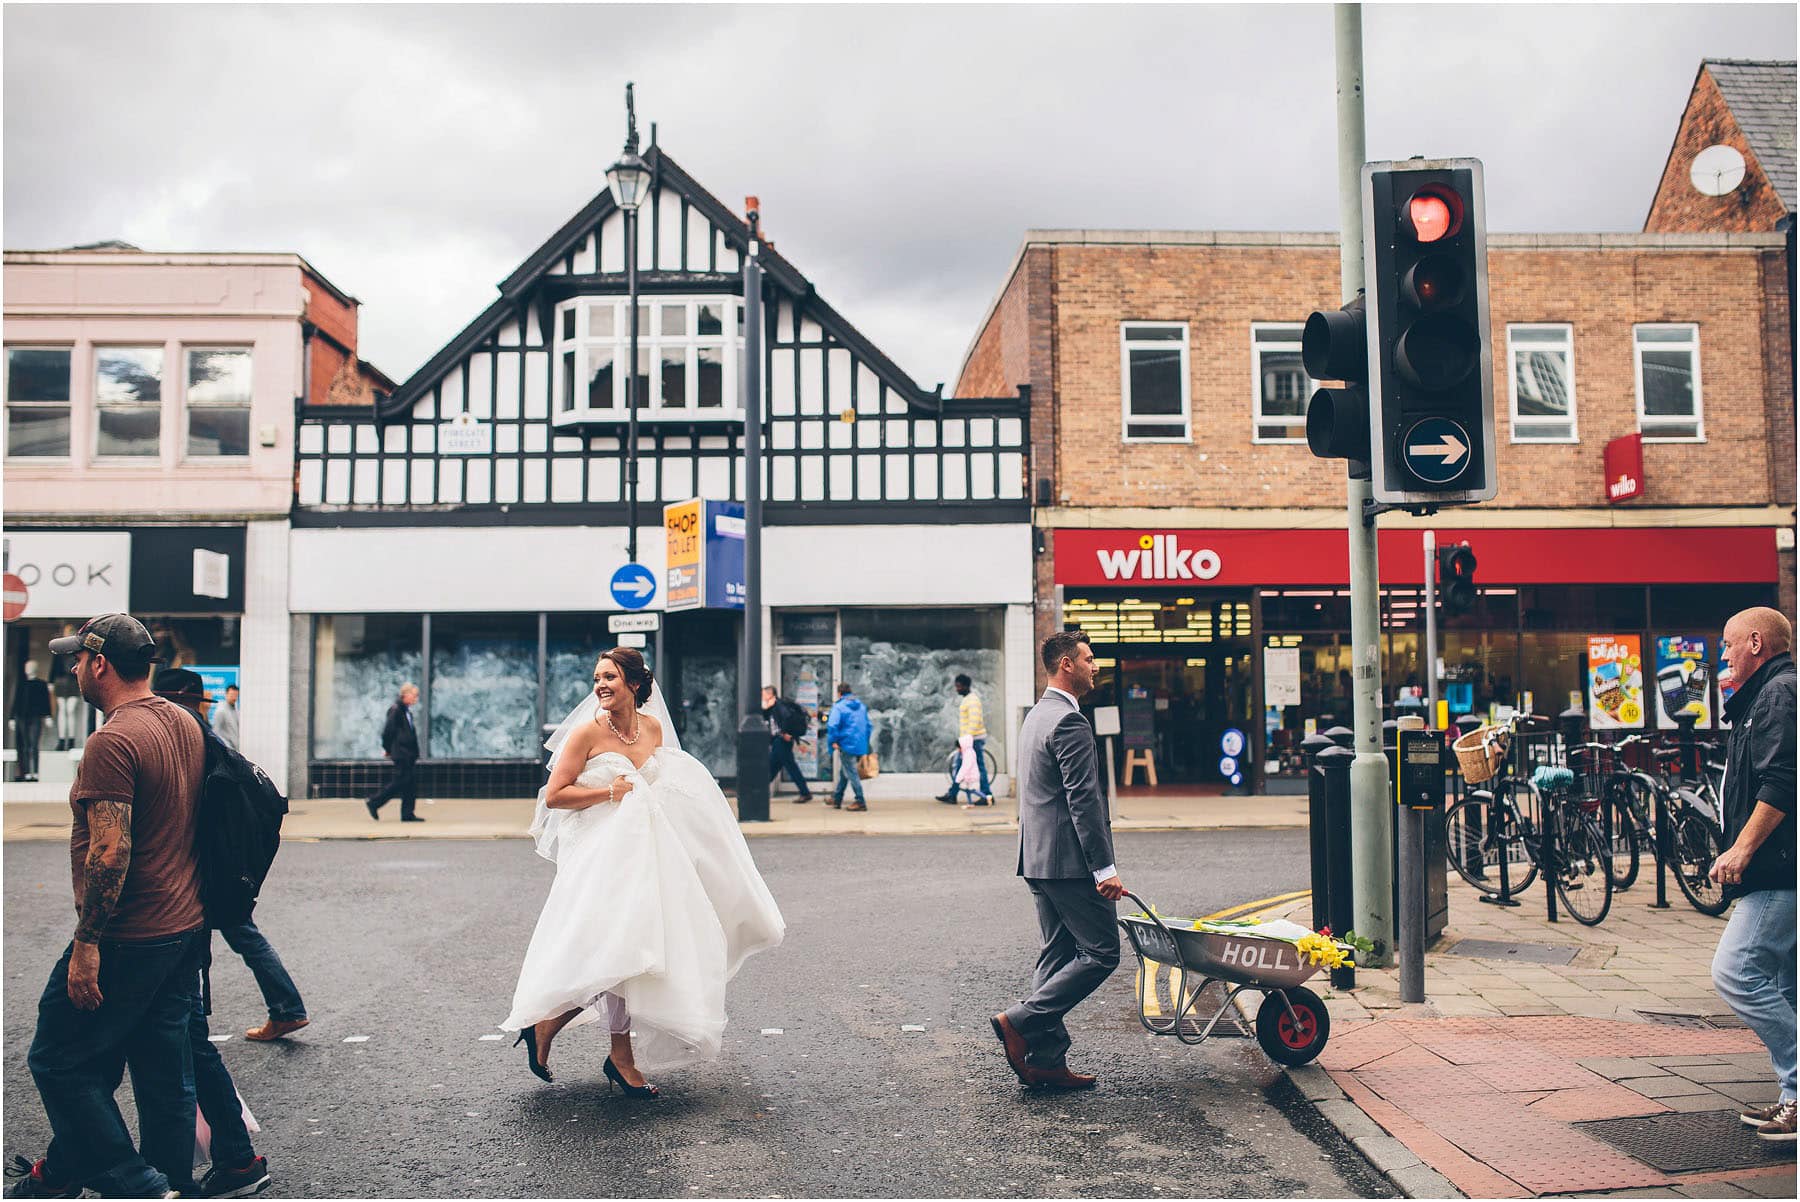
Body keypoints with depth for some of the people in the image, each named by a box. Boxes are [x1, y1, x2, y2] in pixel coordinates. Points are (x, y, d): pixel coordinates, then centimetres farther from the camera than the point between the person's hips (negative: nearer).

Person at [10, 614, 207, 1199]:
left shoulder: (112, 742, -19)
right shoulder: (186, 723, 9)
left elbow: (110, 853, -24)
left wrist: (87, 944, -19)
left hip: (129, 938, -9)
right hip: (187, 928, 9)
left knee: (58, 1060, 6)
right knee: (164, 1069, 14)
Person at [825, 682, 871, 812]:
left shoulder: (839, 706, -9)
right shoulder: (862, 706, 13)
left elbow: (832, 725, -20)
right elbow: (868, 725, 18)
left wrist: (833, 741, -10)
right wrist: (865, 742, 24)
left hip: (847, 745, -8)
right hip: (860, 746, 8)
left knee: (851, 773, -1)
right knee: (843, 772, 20)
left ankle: (860, 802, -1)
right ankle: (836, 799, 29)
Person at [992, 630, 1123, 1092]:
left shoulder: (1036, 716, 18)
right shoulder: (1069, 721, -15)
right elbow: (1083, 800, -20)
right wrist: (1104, 868, -19)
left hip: (1038, 859, 10)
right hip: (1070, 861, -10)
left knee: (1058, 955, 13)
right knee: (1101, 953, -3)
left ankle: (1046, 1061, 14)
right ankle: (1020, 1021, -6)